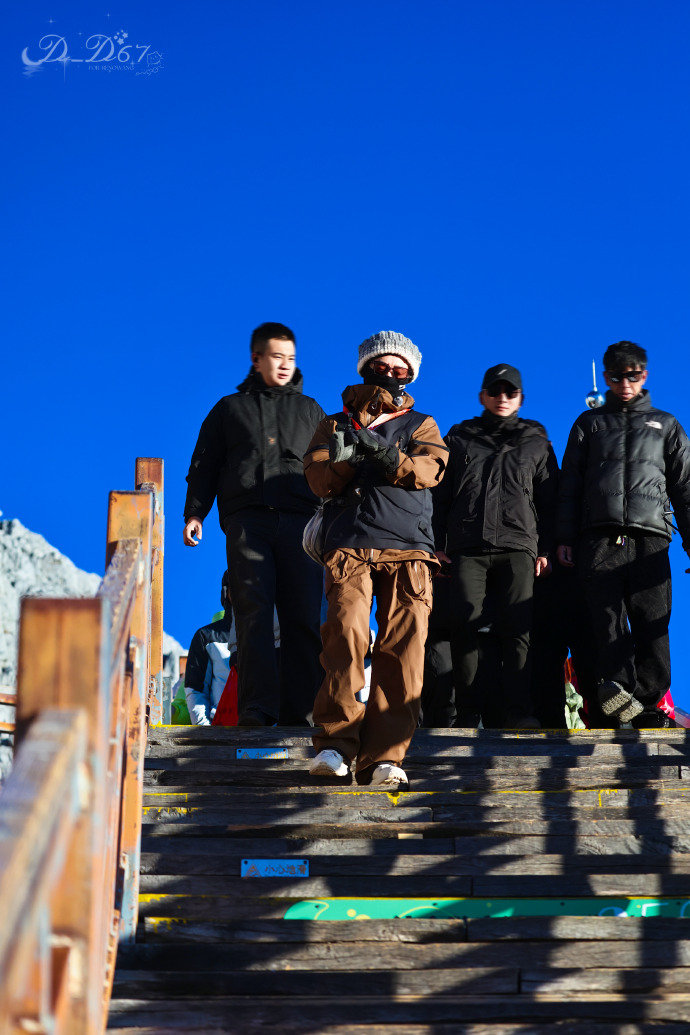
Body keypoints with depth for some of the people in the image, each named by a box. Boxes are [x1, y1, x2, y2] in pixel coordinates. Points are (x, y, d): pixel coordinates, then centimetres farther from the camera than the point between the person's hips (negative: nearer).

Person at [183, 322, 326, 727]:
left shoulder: (309, 410, 24)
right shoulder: (230, 408, 21)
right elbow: (204, 466, 17)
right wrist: (194, 513, 3)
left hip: (300, 521, 1)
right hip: (247, 519, -1)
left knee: (305, 617, -8)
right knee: (254, 613, -13)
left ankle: (302, 712, -6)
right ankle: (257, 709, -17)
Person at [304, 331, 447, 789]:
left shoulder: (420, 424, 23)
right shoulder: (337, 423, 24)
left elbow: (429, 470, 2)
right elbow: (317, 479, 8)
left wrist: (385, 454, -15)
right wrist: (344, 461, -12)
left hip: (408, 549, 1)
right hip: (350, 547, 0)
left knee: (404, 648, -13)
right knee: (347, 632, -21)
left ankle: (384, 757, -14)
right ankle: (336, 744, -18)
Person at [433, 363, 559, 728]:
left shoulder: (536, 443, 18)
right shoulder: (460, 438, 17)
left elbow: (548, 501, 15)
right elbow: (440, 495, 15)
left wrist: (544, 549, 5)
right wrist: (439, 544, 6)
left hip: (518, 548, 0)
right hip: (467, 549, 0)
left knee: (517, 628, -9)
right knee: (464, 626, -8)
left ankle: (517, 708, -8)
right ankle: (467, 710, -3)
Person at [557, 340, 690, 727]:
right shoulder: (590, 424, 22)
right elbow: (570, 484, 15)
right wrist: (565, 538, 3)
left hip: (651, 539, 1)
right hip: (600, 539, 0)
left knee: (653, 626, -10)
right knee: (608, 617, -17)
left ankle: (647, 702, -13)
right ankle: (619, 688, -32)